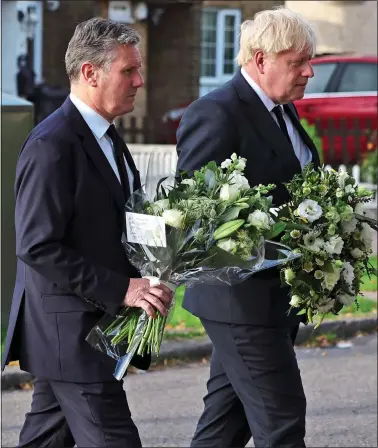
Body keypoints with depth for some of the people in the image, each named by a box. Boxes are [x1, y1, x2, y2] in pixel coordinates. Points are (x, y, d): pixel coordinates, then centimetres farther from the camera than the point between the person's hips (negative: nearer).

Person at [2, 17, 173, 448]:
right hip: (70, 331, -10)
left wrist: (145, 276, 1)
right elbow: (38, 248, -22)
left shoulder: (106, 137, 13)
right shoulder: (52, 145, -18)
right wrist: (121, 290, -23)